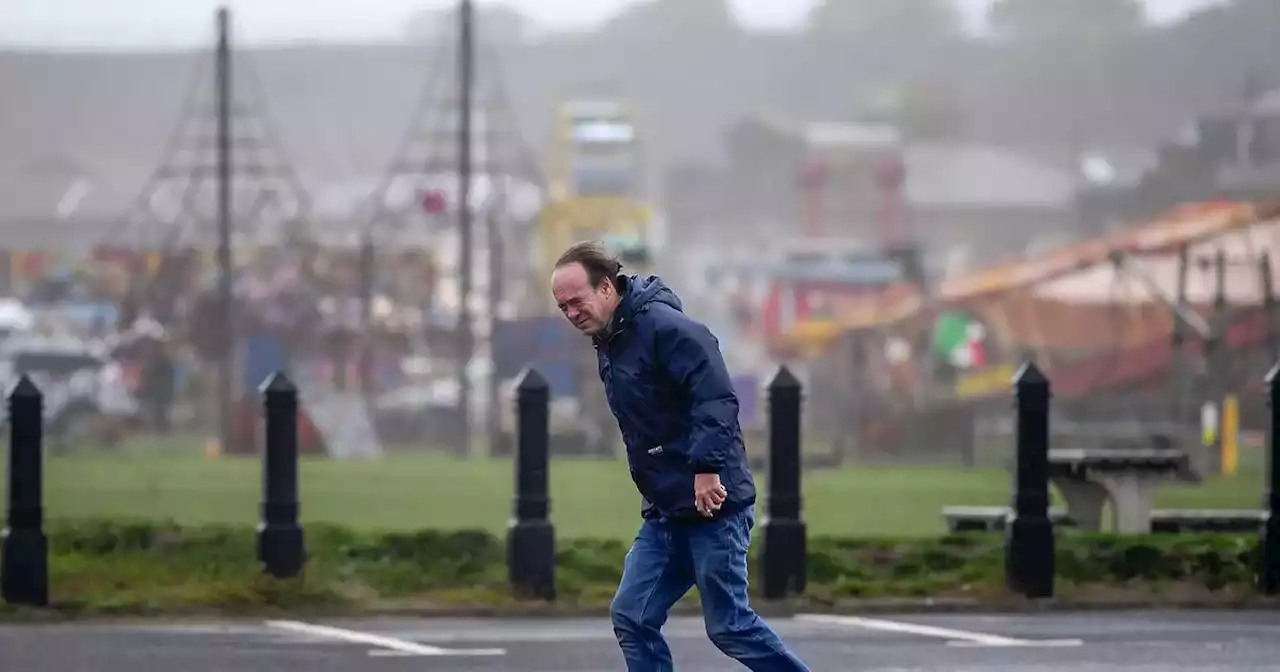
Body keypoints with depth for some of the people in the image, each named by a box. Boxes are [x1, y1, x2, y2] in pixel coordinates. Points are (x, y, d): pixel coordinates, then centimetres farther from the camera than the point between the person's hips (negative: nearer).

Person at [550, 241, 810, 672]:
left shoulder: (666, 328, -16)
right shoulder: (608, 345, 14)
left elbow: (717, 399, -26)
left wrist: (707, 468, -31)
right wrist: (656, 489, 18)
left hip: (712, 505, -9)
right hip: (665, 512, 9)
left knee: (728, 626, -4)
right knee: (632, 617, 1)